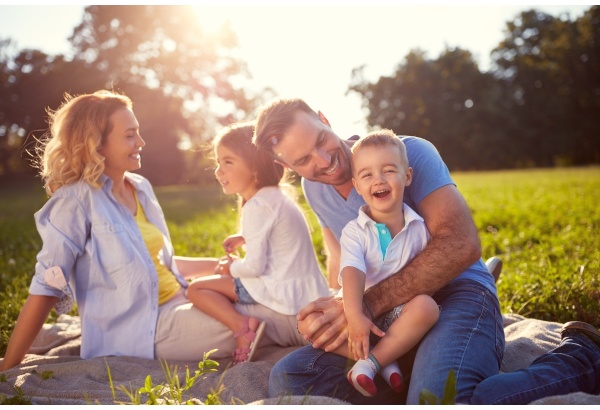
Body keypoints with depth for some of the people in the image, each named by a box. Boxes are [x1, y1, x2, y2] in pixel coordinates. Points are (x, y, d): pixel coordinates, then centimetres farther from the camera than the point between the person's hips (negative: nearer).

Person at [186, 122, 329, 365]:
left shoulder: (258, 206, -17)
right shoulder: (276, 196, 12)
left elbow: (254, 266, -19)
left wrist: (232, 268, 0)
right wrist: (246, 238, 17)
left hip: (285, 292, -10)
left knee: (196, 289, -5)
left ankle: (242, 327, -20)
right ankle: (246, 326, 16)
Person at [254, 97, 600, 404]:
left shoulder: (408, 152, -11)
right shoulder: (313, 189, 10)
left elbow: (462, 244, -23)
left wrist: (369, 304, -28)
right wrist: (339, 308, -9)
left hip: (456, 294, -6)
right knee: (287, 377, -12)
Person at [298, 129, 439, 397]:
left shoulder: (419, 227, -2)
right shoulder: (354, 231, -6)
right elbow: (352, 273, -22)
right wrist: (354, 315, -36)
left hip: (402, 315, 0)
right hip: (364, 312, 1)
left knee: (427, 306, -34)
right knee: (308, 321, -21)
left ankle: (369, 362, -25)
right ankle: (386, 362, -20)